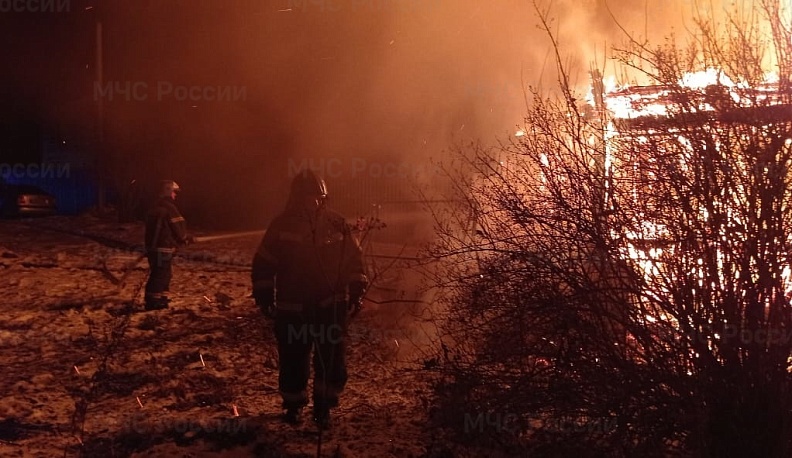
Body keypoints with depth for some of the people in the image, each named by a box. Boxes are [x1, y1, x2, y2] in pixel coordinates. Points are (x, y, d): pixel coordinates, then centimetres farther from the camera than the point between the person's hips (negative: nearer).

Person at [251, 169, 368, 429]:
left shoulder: (337, 225, 1)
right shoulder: (281, 226, -3)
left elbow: (354, 260, 8)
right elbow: (263, 264, 2)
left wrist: (357, 292, 4)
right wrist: (265, 297, 0)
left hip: (331, 306, 1)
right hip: (292, 309, 0)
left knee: (331, 359, 0)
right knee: (293, 359, 7)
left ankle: (323, 406, 15)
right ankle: (293, 404, 28)